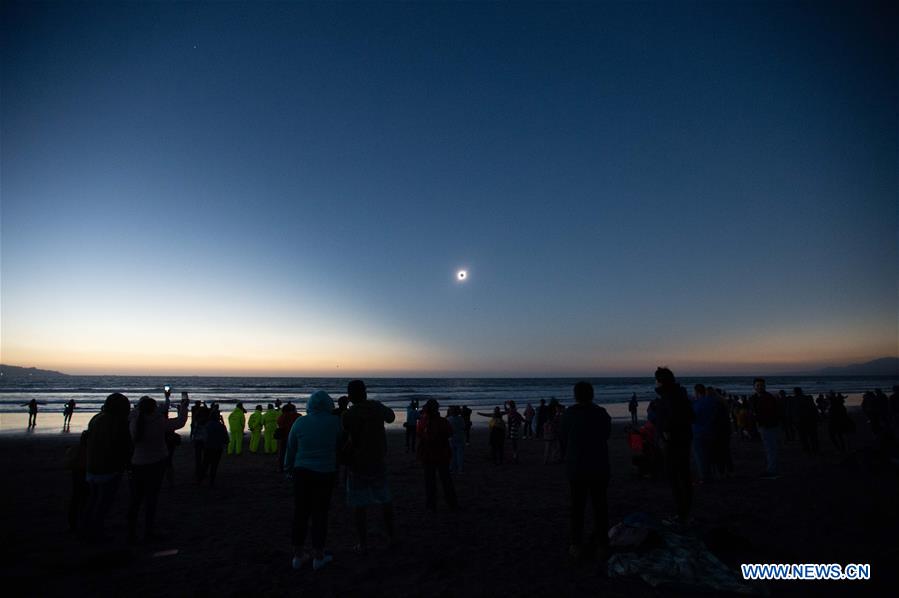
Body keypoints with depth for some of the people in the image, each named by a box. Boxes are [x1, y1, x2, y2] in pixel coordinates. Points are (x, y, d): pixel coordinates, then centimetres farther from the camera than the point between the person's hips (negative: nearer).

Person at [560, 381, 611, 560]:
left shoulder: (569, 413, -10)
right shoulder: (601, 413, -6)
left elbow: (562, 438, -2)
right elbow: (607, 433, 11)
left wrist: (566, 458, 13)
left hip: (575, 468, -1)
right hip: (600, 468, 1)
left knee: (577, 506, 10)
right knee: (600, 506, 12)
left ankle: (577, 546, 15)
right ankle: (602, 546, 15)